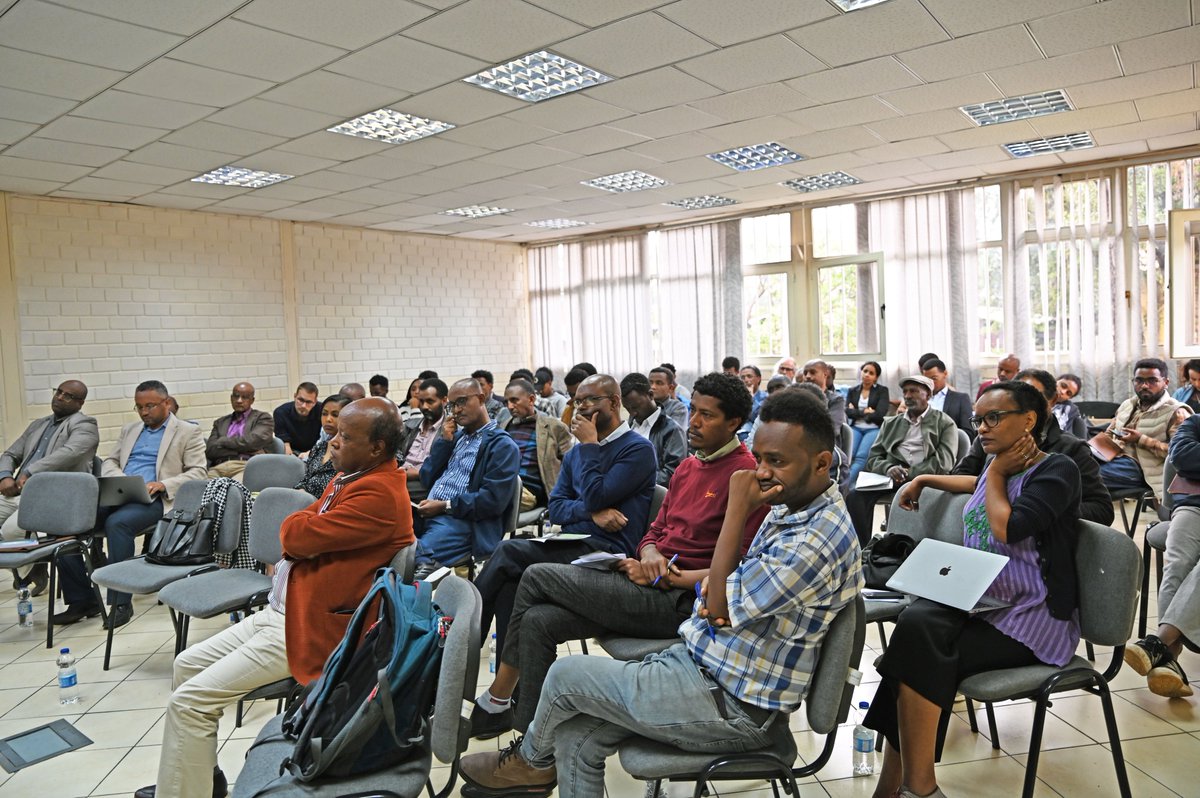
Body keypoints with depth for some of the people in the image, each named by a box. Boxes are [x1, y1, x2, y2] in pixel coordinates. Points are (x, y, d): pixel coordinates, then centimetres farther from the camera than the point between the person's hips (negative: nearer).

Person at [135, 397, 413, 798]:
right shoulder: (350, 478, 10)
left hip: (309, 629, -11)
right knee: (187, 665, 17)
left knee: (189, 701, -10)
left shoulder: (379, 494, -23)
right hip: (280, 609, 11)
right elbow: (295, 529, 15)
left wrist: (297, 525, -1)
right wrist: (299, 535, -7)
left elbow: (298, 535, -22)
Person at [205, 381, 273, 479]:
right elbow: (210, 450, 10)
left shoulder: (263, 418, 15)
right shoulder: (221, 422, 26)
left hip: (247, 467, -3)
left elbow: (252, 441, -4)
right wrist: (243, 448, -1)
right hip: (219, 467, 3)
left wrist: (223, 441, 8)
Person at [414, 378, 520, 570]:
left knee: (414, 558, -32)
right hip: (427, 514, 7)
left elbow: (493, 500, -11)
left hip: (461, 521, -7)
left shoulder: (502, 446, 0)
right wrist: (444, 441, 8)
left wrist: (445, 506, -13)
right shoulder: (456, 436, 24)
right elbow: (427, 479, 18)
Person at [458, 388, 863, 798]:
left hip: (729, 707, -9)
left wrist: (737, 508, -20)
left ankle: (531, 759, 34)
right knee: (574, 737, 5)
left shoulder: (820, 538, -26)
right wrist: (718, 585, -9)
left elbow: (723, 607, -23)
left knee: (566, 675, 2)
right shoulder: (787, 507, 5)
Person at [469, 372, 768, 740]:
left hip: (679, 601, -8)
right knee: (538, 620, -10)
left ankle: (495, 702, 8)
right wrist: (650, 554, -4)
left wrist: (667, 579, -15)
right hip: (652, 579, 8)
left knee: (537, 577, -9)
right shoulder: (688, 466, 17)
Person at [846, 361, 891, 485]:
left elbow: (880, 414, -7)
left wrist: (857, 412, 0)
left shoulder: (882, 390, 6)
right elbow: (848, 412, 1)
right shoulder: (852, 391, 15)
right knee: (847, 456, -26)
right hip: (855, 428, 3)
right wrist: (865, 412, -7)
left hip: (874, 429, -3)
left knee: (861, 457, -29)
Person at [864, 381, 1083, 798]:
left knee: (921, 657, -27)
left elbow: (1007, 529, -23)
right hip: (977, 601, 6)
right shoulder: (999, 468, 13)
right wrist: (923, 480, 37)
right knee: (916, 622, -25)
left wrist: (995, 475, -9)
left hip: (1031, 619, -6)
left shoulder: (1057, 470, -8)